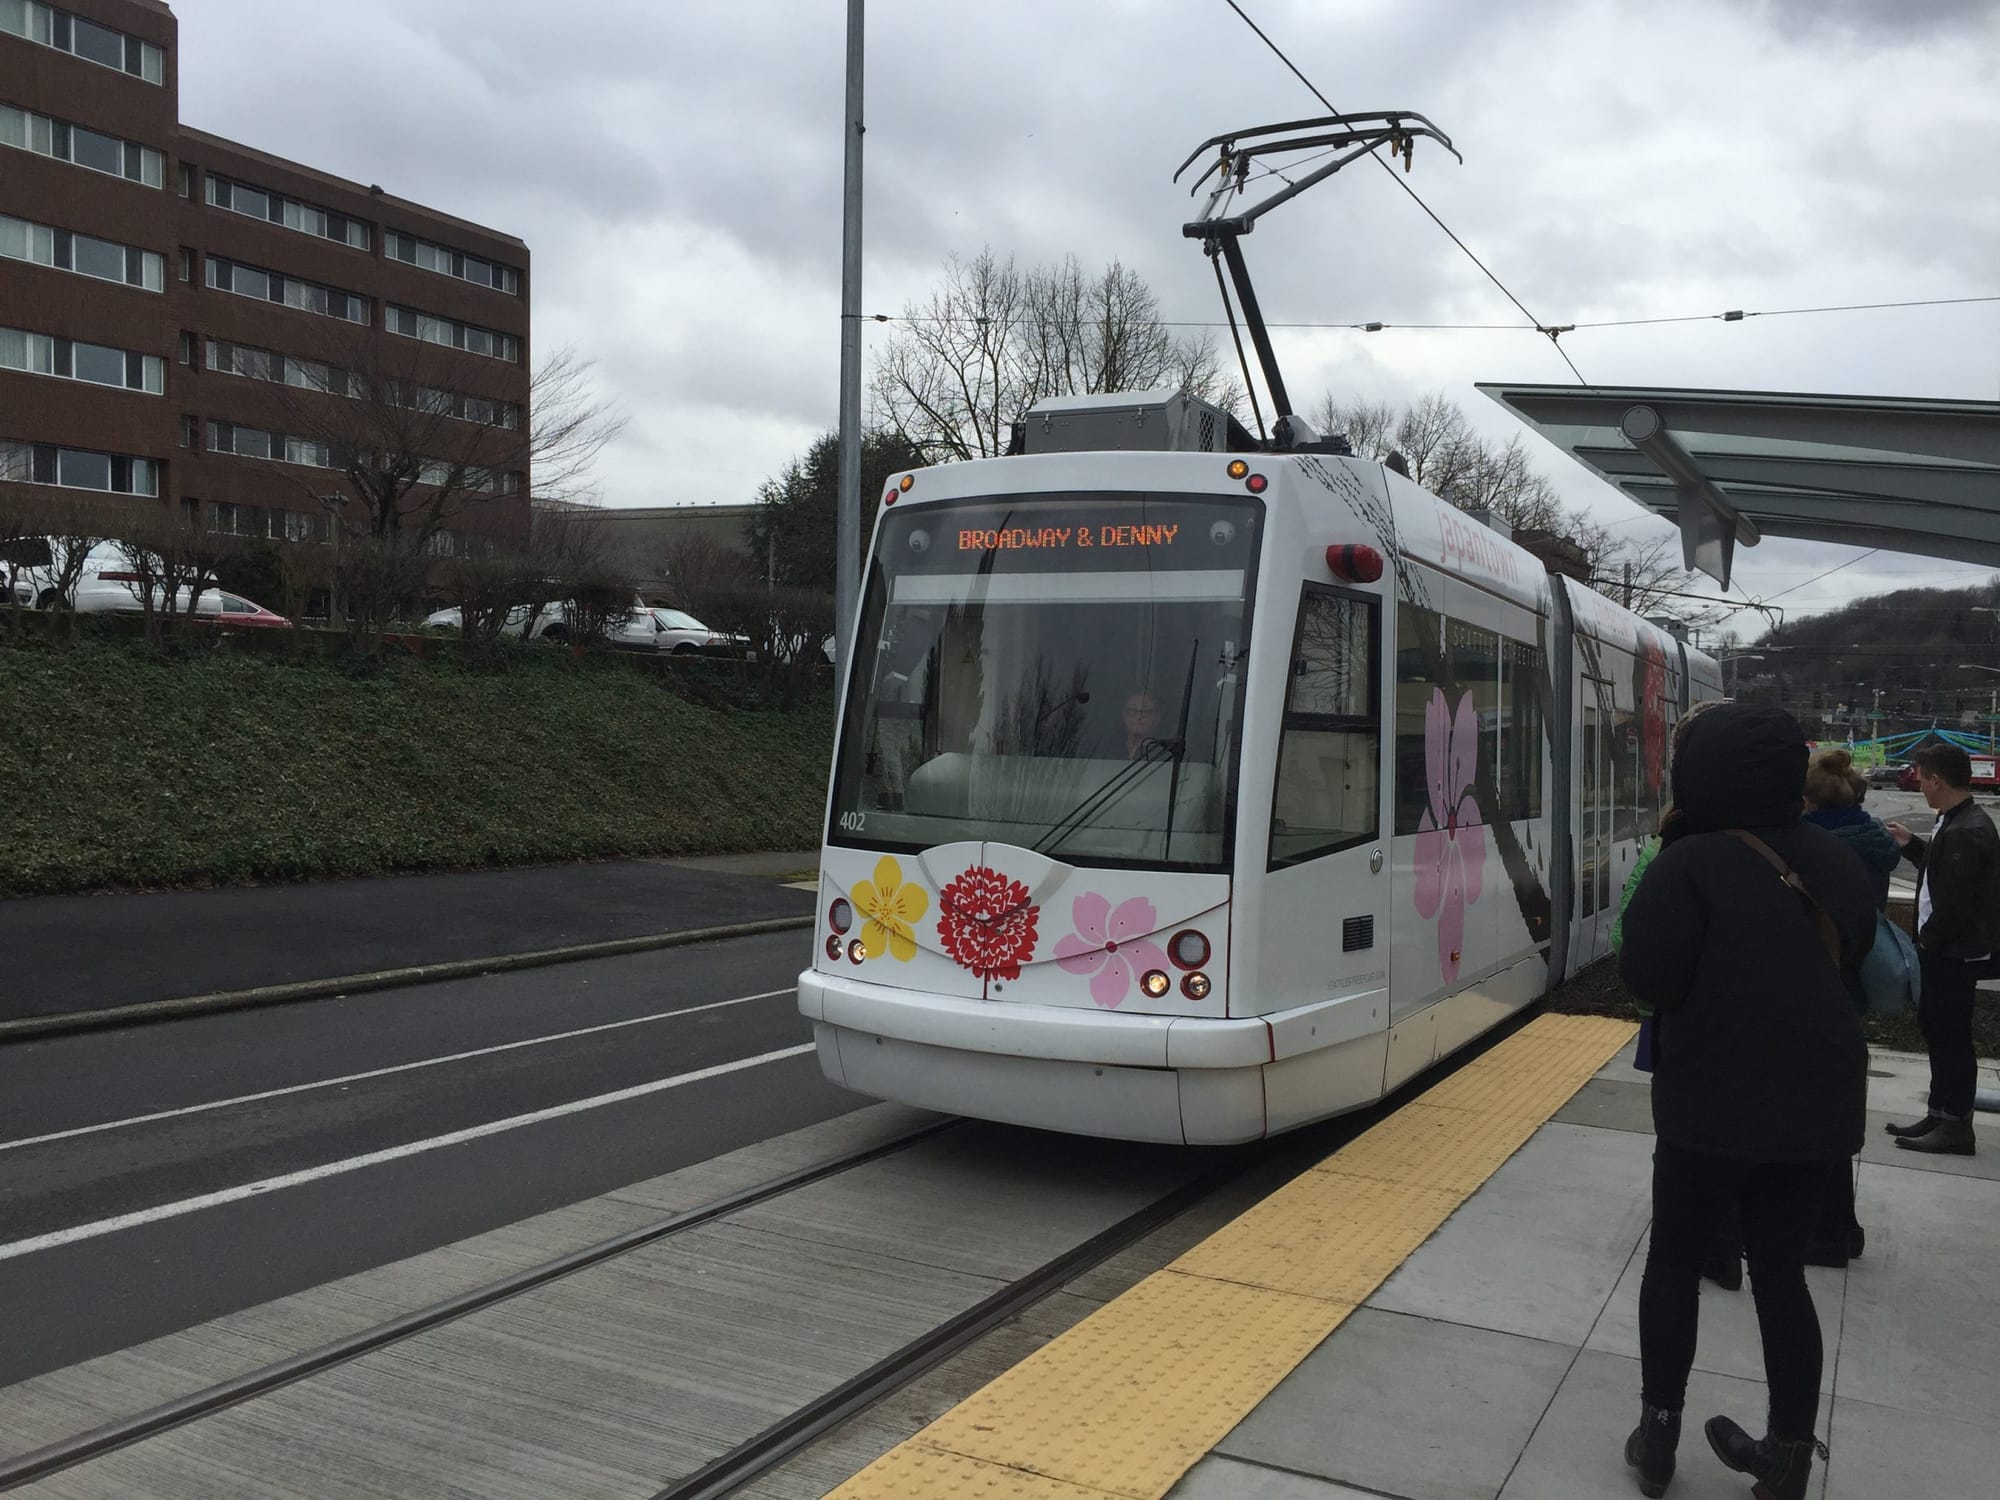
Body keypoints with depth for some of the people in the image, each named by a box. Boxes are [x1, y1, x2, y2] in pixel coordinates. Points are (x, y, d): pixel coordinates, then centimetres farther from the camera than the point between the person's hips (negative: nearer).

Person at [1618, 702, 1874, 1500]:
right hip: (1815, 1099, 5)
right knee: (1781, 1272, 15)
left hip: (1714, 1099, -5)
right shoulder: (1833, 861, 3)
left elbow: (1646, 976, -19)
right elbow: (1850, 954, 18)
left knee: (1674, 1261, 12)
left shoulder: (1692, 864, -18)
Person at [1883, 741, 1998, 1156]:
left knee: (1950, 1034, -3)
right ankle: (1940, 1115, 26)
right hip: (1947, 949, 10)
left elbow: (1955, 903, -23)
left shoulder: (1966, 832, -21)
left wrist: (1925, 943, -13)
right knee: (1936, 1027, 16)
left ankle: (1955, 1126, 5)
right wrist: (1911, 845, 16)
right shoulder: (1955, 821, 10)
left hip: (1955, 951, -10)